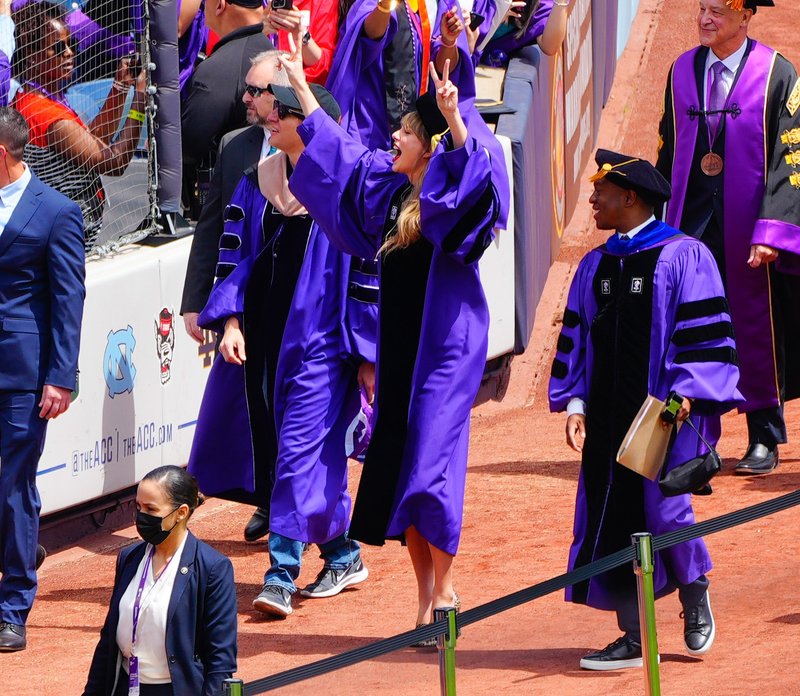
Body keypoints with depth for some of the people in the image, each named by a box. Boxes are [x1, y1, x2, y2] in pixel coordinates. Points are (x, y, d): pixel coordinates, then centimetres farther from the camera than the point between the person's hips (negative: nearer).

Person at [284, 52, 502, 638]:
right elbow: (334, 148, 24)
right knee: (395, 469, 7)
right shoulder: (387, 188, 11)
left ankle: (444, 591, 2)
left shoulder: (448, 198, -10)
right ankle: (425, 596, 14)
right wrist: (301, 85, 26)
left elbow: (469, 169, -33)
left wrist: (453, 117, -50)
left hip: (442, 346, -8)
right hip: (398, 347, 8)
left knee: (429, 464, -9)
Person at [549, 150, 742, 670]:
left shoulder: (683, 256, -5)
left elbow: (705, 333, -8)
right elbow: (575, 338, 17)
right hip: (608, 416, 6)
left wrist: (686, 393, -17)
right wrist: (574, 402, 7)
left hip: (666, 413, -6)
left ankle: (696, 602, 20)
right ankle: (633, 640, 8)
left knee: (664, 512, -10)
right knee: (613, 521, 2)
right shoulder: (595, 266, 14)